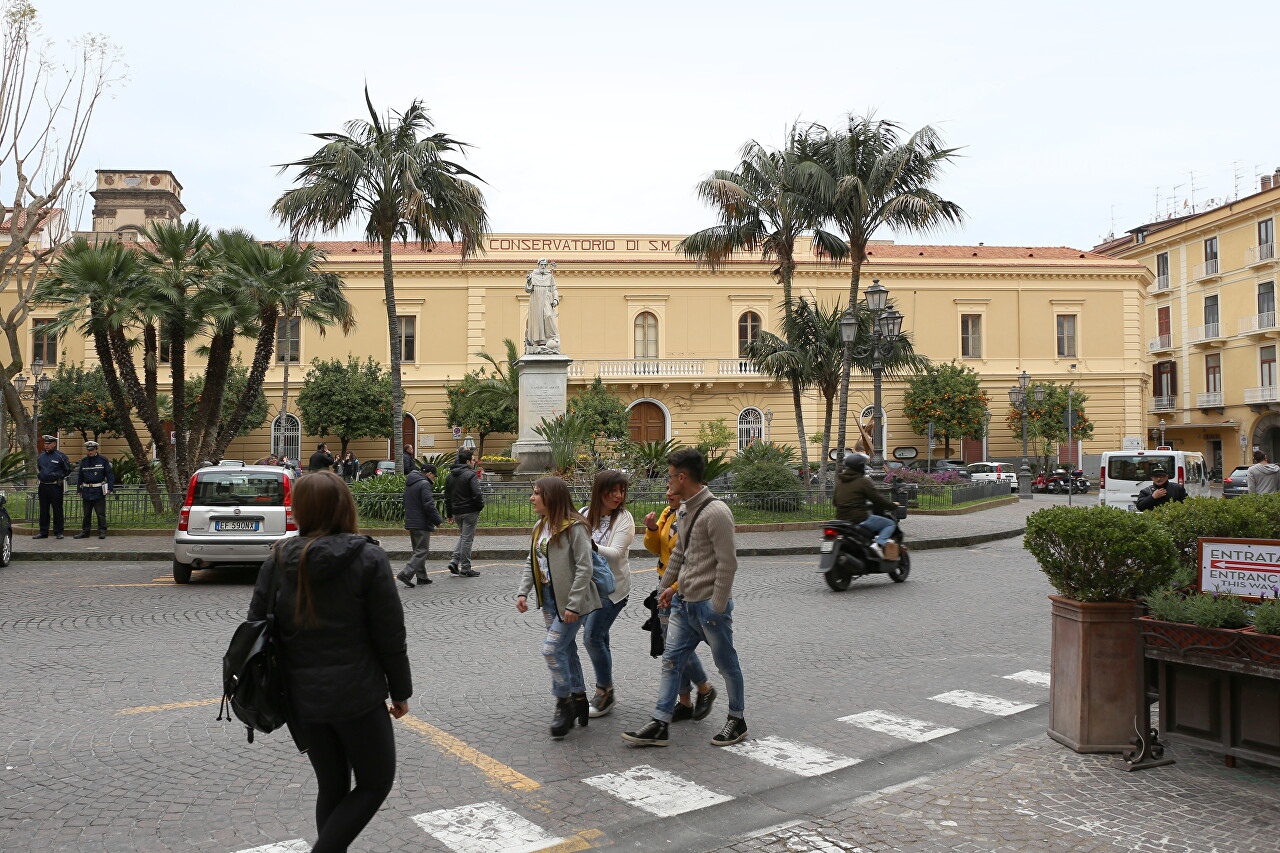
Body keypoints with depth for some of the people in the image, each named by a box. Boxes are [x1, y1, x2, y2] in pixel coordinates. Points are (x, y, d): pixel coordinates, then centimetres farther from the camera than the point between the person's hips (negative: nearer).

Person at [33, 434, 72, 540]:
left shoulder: (61, 456, -3)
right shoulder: (41, 456, 12)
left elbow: (68, 471, 2)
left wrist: (60, 478, -4)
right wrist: (39, 477, 15)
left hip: (55, 487, -5)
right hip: (43, 487, 5)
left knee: (57, 510, -1)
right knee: (43, 510, 8)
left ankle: (58, 532, 5)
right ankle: (43, 532, 14)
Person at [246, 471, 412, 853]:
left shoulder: (279, 560, -1)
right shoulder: (367, 559, -13)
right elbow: (390, 635, -11)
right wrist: (401, 691, 2)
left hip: (301, 696, 5)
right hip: (357, 694, -5)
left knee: (331, 786, 19)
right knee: (376, 782, 12)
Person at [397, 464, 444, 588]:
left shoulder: (410, 483, 15)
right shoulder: (424, 484, -15)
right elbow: (429, 505, -20)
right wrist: (438, 520, -11)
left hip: (411, 522, 10)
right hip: (421, 523, -10)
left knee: (418, 550, 16)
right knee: (422, 551, -6)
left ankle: (422, 576, 19)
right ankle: (406, 574, -15)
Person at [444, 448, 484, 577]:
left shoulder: (449, 476, 12)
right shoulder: (470, 475, -14)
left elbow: (447, 497, 15)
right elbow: (477, 494, -20)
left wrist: (449, 515, 19)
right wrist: (480, 506, -2)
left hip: (456, 512, 7)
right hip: (470, 511, -7)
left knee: (463, 536, 22)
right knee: (467, 538, -1)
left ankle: (454, 560, 7)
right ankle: (465, 569, 4)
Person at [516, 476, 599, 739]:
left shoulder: (574, 527, -17)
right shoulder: (540, 527, 10)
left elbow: (584, 568, -20)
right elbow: (531, 563, 16)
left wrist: (573, 604, -22)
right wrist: (523, 592, 3)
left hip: (570, 600, -8)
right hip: (549, 599, 9)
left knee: (552, 649, -12)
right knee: (566, 649, 14)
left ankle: (564, 704, 3)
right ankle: (579, 699, 27)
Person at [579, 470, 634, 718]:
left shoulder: (624, 519, -9)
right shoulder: (584, 514, 3)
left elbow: (616, 553, -20)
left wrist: (591, 546, -35)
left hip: (611, 587, -5)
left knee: (592, 637, -12)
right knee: (598, 639, 13)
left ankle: (605, 691, 5)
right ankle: (605, 694, 26)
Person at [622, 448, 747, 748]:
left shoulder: (716, 512, -19)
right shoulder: (683, 511, 9)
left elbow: (727, 563, -20)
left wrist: (717, 606, -19)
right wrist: (668, 585, 25)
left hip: (710, 604, -8)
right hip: (684, 602, 9)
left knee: (727, 664, 8)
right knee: (671, 661, 6)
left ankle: (737, 720, 25)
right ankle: (660, 726, 10)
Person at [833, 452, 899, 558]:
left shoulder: (839, 481, 11)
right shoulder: (863, 482, -10)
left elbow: (834, 501, 17)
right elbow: (877, 499, -8)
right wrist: (893, 506, 7)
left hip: (841, 518, 7)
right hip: (859, 519, -7)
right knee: (891, 524, 4)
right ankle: (879, 544, -18)